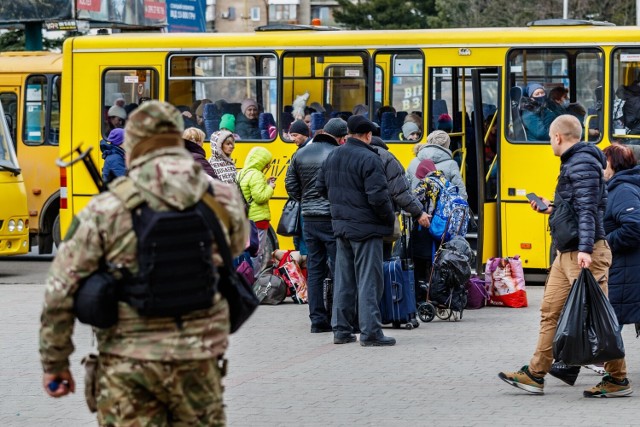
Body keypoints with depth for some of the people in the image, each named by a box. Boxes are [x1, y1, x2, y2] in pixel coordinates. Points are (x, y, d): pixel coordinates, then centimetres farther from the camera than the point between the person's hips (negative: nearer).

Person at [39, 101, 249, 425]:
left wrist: (54, 362, 4)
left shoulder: (106, 211, -9)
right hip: (198, 362, 2)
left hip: (128, 367, -2)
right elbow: (236, 247, 21)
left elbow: (61, 291, -7)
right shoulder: (223, 201, -2)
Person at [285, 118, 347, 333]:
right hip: (332, 218, -6)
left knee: (314, 270, 10)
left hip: (309, 219, 6)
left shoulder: (300, 155, 8)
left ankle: (318, 320, 10)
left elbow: (291, 186, 11)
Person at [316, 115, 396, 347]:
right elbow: (378, 196, -21)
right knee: (369, 280, -3)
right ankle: (370, 332, -4)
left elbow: (321, 187, 15)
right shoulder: (368, 159, -16)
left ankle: (341, 330, 17)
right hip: (366, 228, -7)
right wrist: (389, 217, -7)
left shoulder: (333, 156, 8)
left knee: (343, 279, 13)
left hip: (341, 226, 7)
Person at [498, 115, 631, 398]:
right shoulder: (572, 163, 18)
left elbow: (588, 209, -21)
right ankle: (535, 375, 14)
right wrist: (551, 208, 31)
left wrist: (585, 249, -28)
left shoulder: (582, 163, -13)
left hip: (586, 254, -11)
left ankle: (618, 380, -1)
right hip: (567, 254, 11)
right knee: (550, 311, 10)